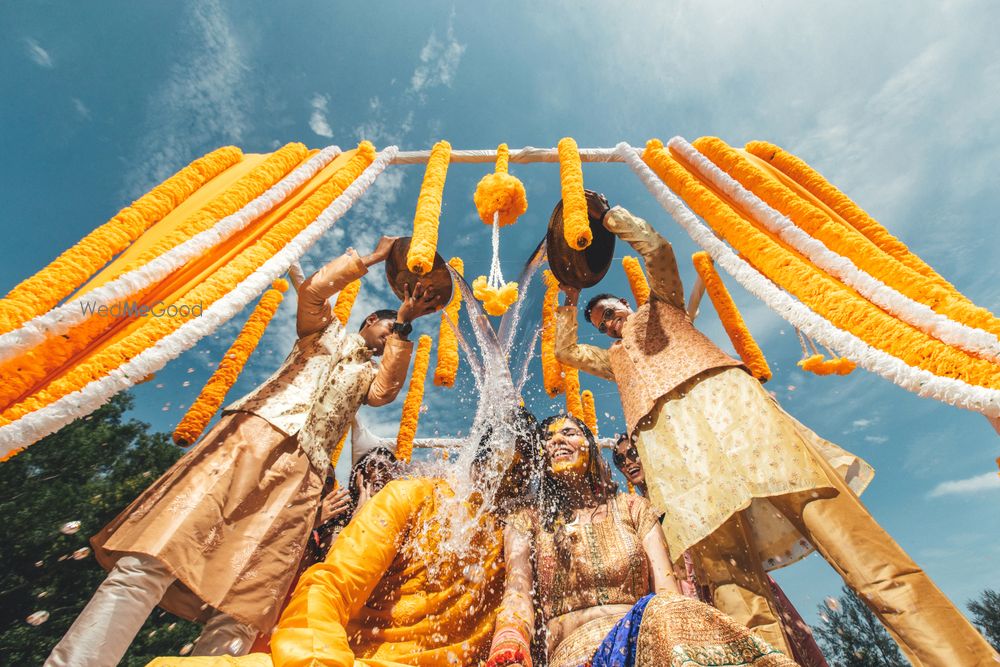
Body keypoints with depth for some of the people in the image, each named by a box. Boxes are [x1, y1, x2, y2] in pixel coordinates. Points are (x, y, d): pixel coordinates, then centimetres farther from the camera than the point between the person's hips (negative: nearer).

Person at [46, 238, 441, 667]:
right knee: (151, 561, -19)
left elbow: (384, 393, 5)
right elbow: (314, 288, 3)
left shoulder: (369, 373, 29)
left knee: (242, 610, -10)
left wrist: (403, 329, 4)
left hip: (302, 470, 3)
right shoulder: (327, 331, 23)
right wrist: (372, 258, 10)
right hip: (257, 433, -2)